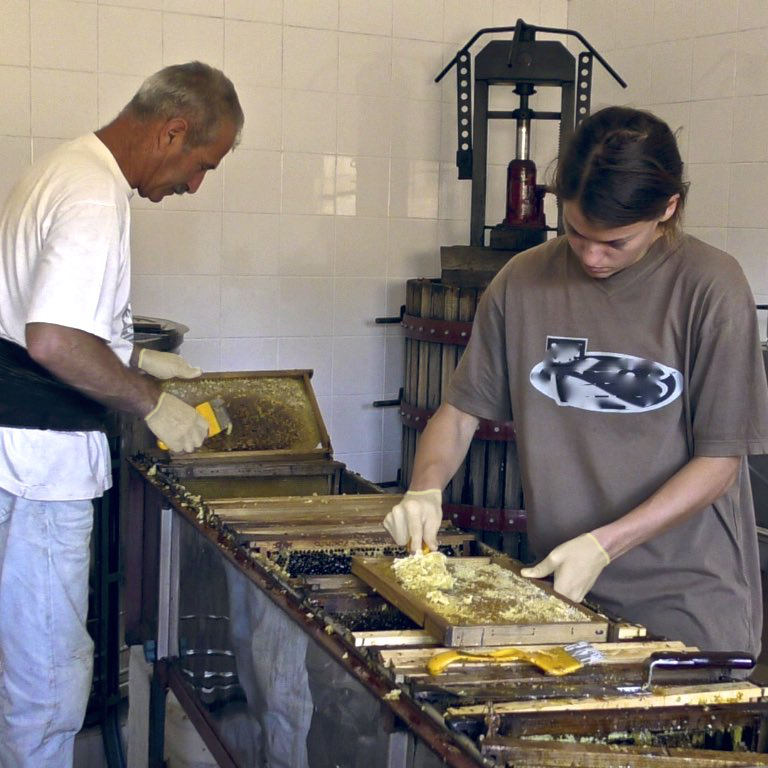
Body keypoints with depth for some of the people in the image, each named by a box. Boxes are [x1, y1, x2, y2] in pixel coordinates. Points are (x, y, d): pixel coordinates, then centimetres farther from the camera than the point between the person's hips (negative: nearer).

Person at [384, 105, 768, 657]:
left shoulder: (710, 287, -10)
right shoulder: (524, 281, 0)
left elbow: (720, 460, -9)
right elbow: (463, 408, 8)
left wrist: (602, 544, -16)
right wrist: (426, 489, -11)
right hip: (558, 589, 3)